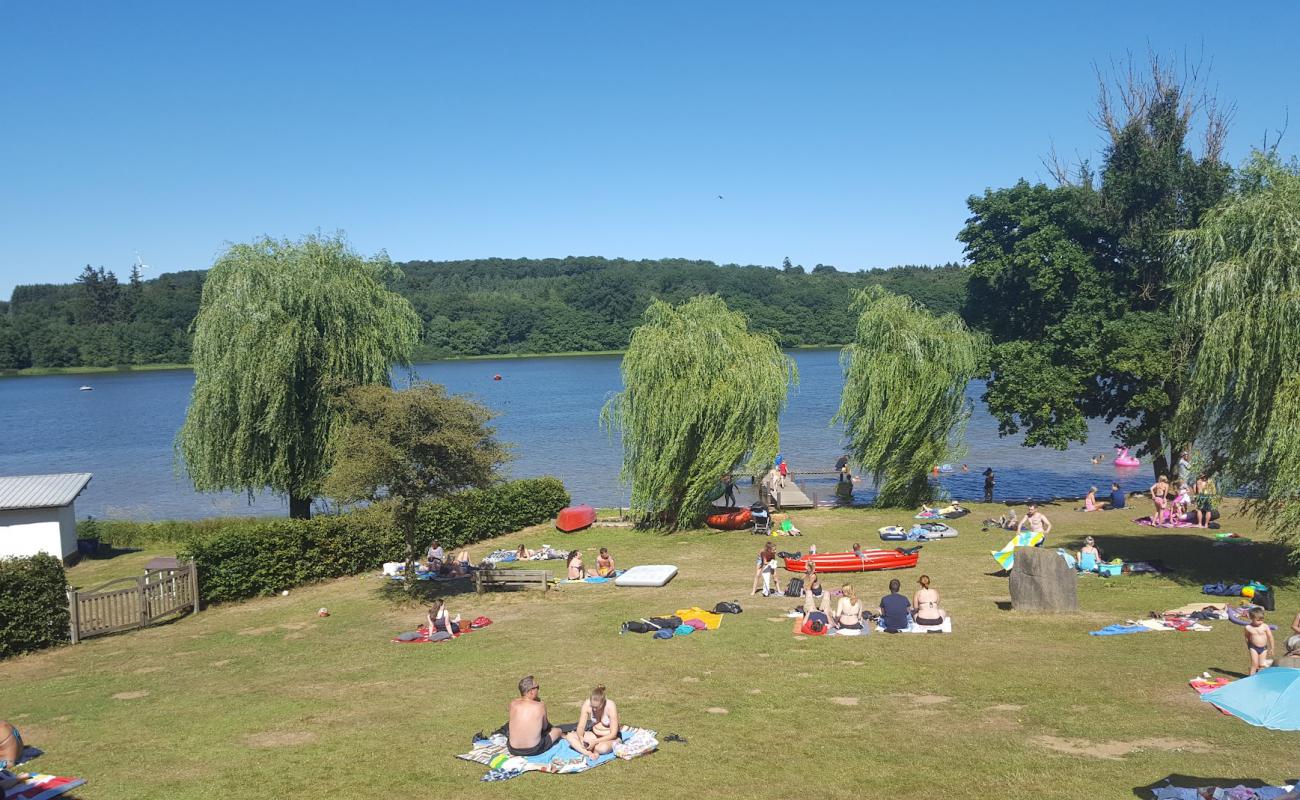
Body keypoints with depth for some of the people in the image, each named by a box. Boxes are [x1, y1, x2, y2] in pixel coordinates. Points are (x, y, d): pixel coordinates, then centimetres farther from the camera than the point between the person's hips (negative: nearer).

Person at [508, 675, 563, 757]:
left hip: (513, 750, 2)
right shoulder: (540, 706, -12)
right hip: (534, 750, -2)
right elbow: (545, 727, 4)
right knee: (557, 730, 24)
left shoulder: (513, 703, -6)